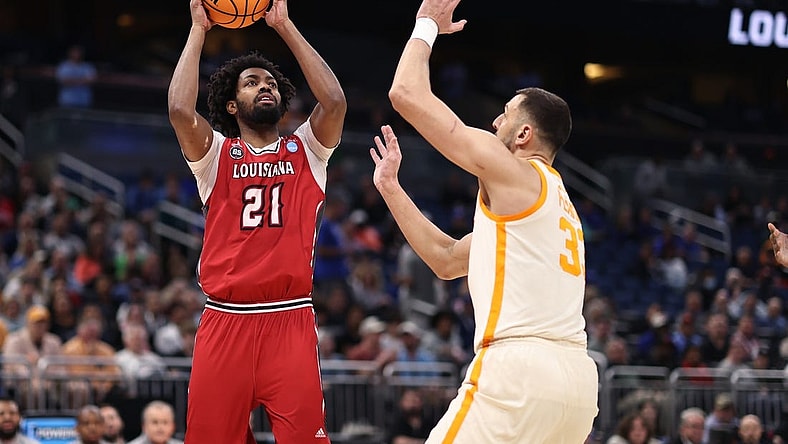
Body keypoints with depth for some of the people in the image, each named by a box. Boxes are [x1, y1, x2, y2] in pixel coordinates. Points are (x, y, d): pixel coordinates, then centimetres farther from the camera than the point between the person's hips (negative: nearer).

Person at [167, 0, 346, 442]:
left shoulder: (306, 151, 12)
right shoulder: (217, 154, 10)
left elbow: (334, 102, -6)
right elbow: (181, 110, -9)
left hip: (291, 320, 0)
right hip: (225, 321, 0)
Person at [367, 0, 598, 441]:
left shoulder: (514, 171, 0)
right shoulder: (554, 200, 26)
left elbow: (407, 93, -1)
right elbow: (446, 259, 30)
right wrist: (390, 187, 30)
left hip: (521, 369, -9)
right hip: (577, 375, 9)